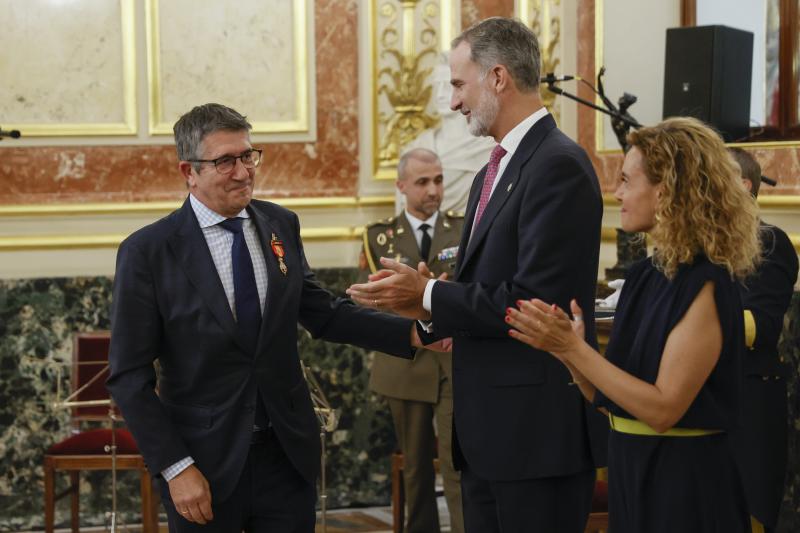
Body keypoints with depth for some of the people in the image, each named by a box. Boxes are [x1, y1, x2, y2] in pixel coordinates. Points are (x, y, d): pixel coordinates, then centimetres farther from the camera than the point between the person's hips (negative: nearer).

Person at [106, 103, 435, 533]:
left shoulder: (281, 225, 4)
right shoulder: (147, 252, -9)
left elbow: (321, 312, 10)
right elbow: (129, 376, -8)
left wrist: (413, 333, -3)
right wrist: (175, 468, -14)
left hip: (287, 453, 4)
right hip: (206, 465, -4)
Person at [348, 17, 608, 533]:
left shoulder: (558, 165, -14)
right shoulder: (493, 173, 16)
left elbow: (536, 301, -21)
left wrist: (428, 294, -12)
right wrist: (424, 305, 0)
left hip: (539, 429, -9)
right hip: (488, 431, 9)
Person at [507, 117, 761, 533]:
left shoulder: (706, 287, -16)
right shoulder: (644, 276, 8)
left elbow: (663, 409, -22)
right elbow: (608, 396, 7)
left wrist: (574, 347, -22)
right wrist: (562, 349, -10)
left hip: (683, 482, -8)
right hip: (631, 473, 8)